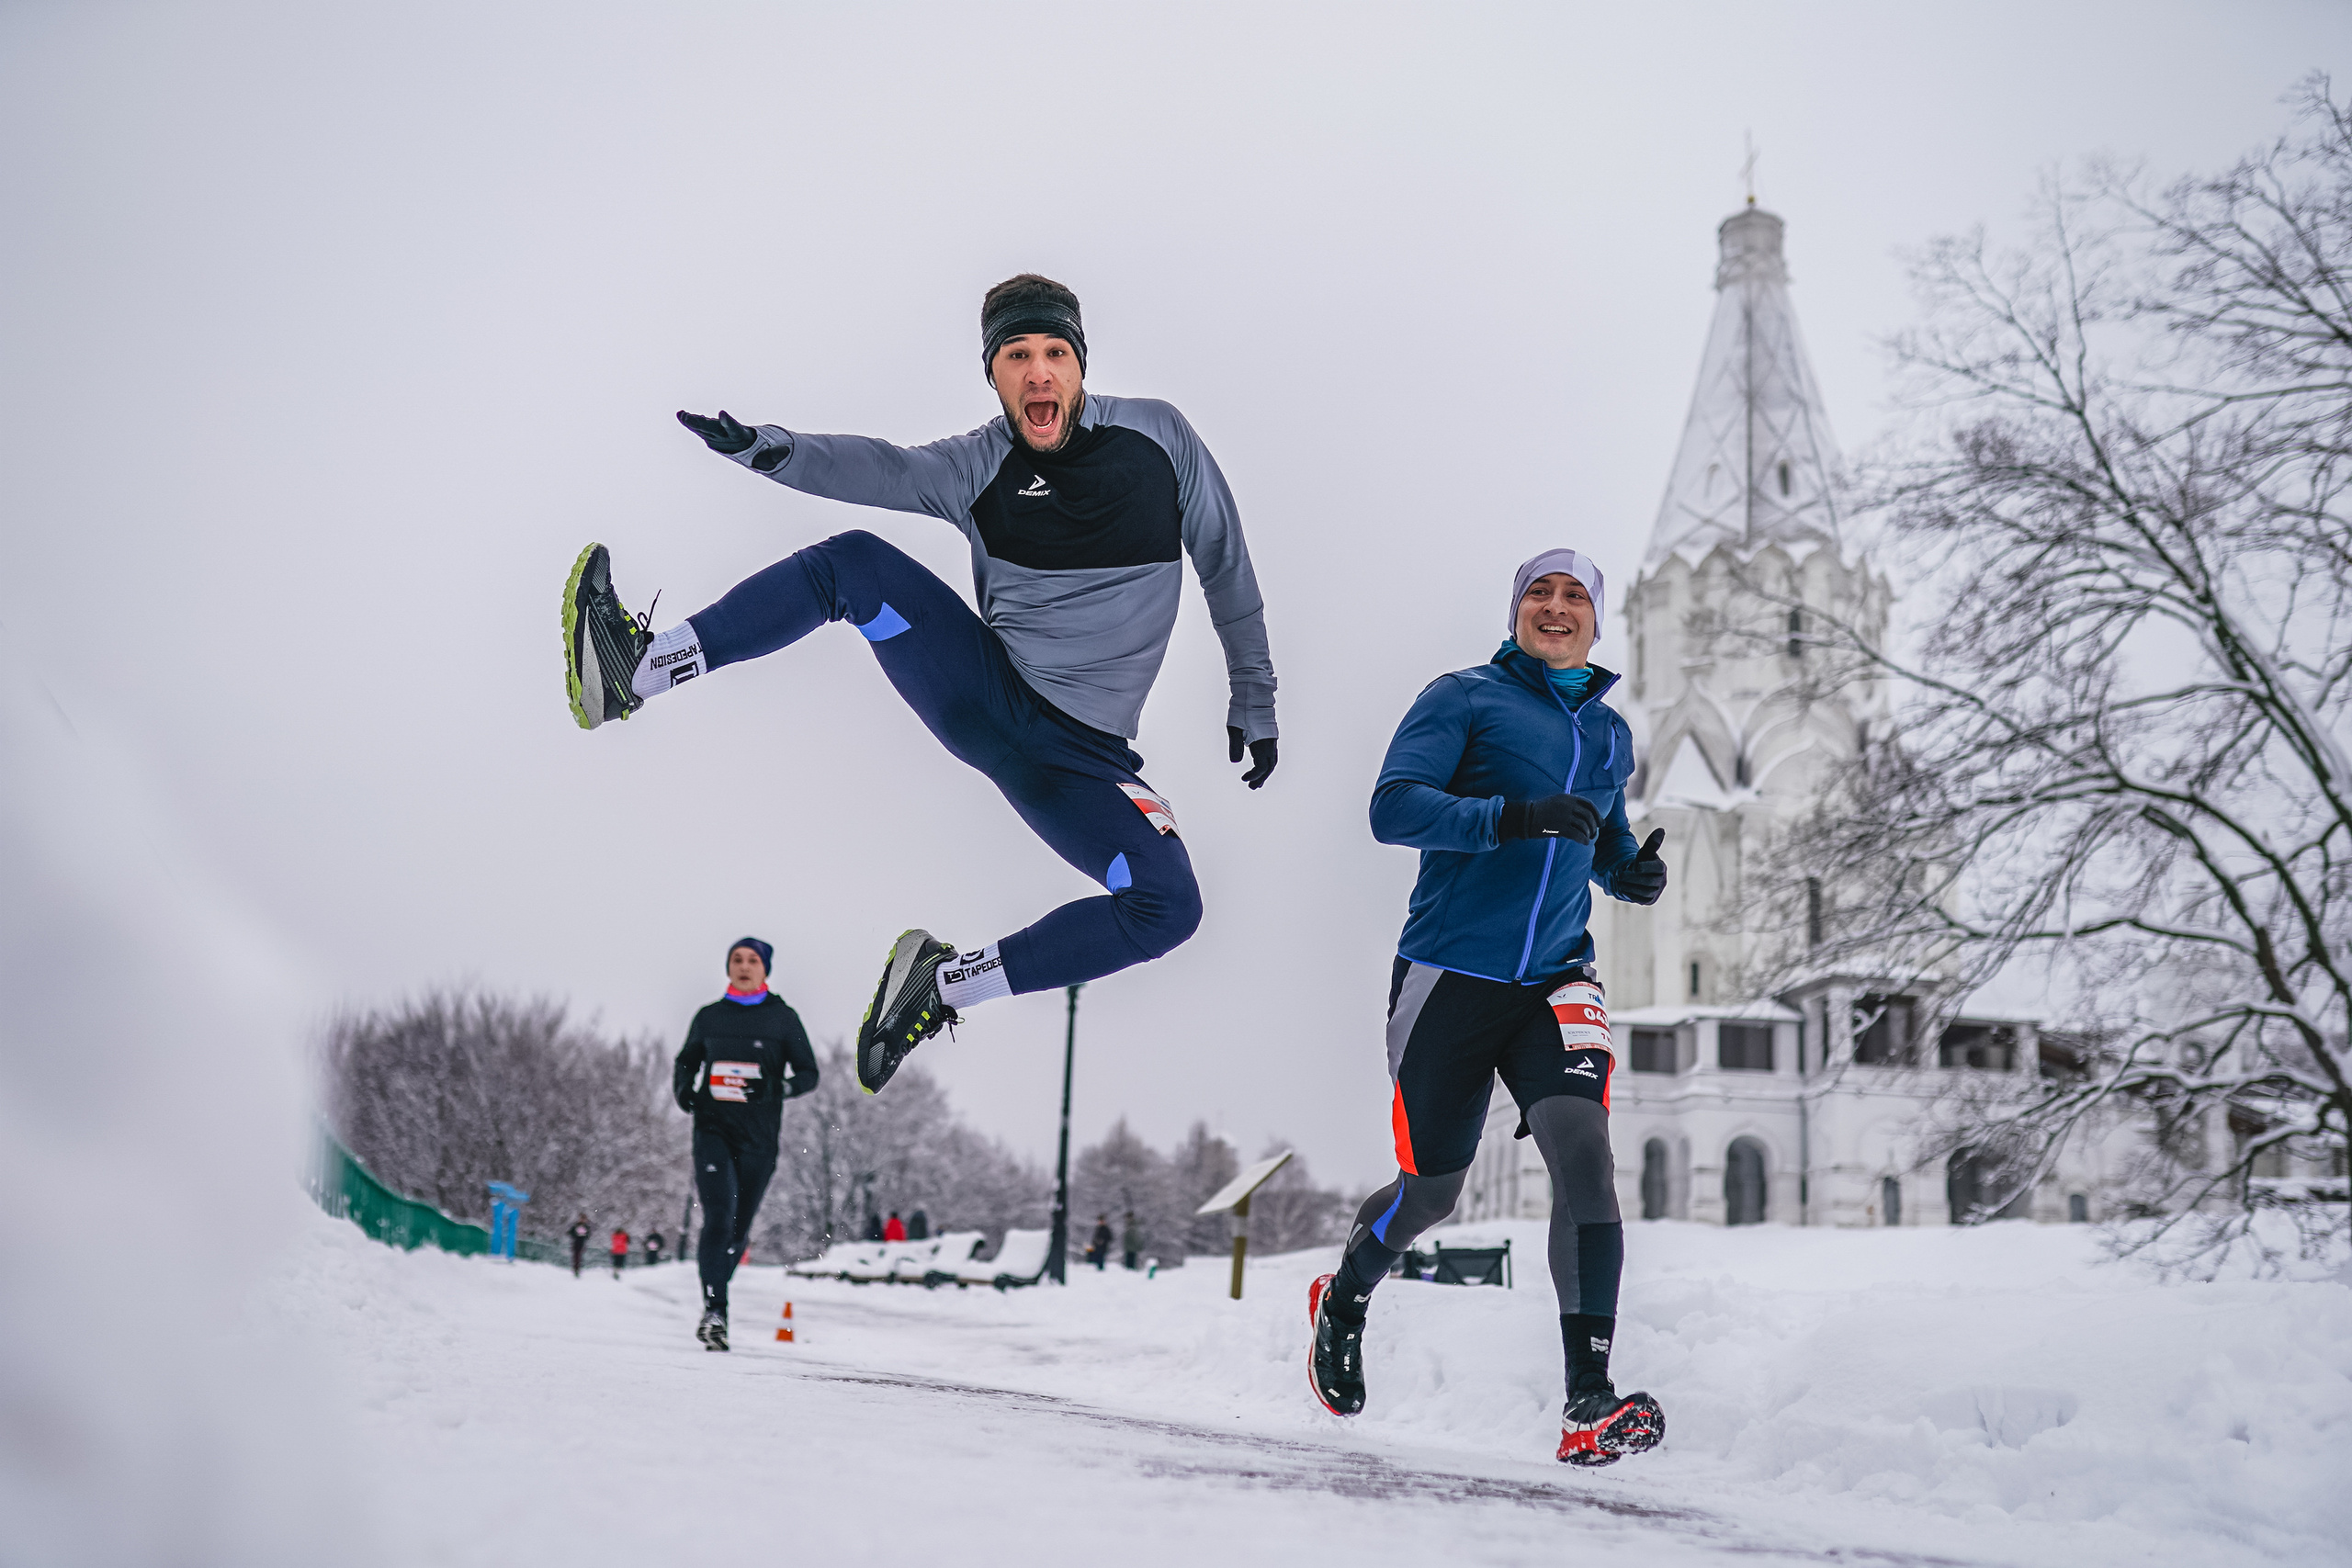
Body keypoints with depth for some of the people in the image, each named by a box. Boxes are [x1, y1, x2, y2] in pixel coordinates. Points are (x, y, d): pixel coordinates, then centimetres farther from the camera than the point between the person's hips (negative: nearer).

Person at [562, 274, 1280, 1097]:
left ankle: (947, 985, -12)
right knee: (856, 561, -18)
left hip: (1078, 752, 0)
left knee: (1169, 907, -24)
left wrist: (1254, 701, 11)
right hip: (980, 692, 1)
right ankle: (633, 671, -19)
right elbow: (880, 469, -15)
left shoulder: (1157, 436, -2)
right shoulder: (980, 466, 0)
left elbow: (1227, 565, 7)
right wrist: (774, 448, -36)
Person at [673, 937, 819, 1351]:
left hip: (759, 1135, 0)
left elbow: (809, 1073, 4)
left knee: (739, 1227, 8)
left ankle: (714, 1302, 29)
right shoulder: (709, 1017, 8)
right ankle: (714, 1310, -18)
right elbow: (685, 1061, 22)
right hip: (713, 1129, 0)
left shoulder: (783, 1017, 4)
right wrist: (683, 1090, 0)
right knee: (717, 1219, -17)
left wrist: (777, 1088, -17)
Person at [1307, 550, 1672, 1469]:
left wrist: (1634, 872, 5)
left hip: (1555, 980, 4)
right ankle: (1343, 1302, 39)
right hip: (1451, 977, -3)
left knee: (1582, 1147, -21)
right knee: (1430, 1191, 6)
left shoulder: (1611, 734, 15)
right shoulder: (1465, 697, -2)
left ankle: (1590, 1400, -21)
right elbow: (1392, 808, -14)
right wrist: (1515, 816, -26)